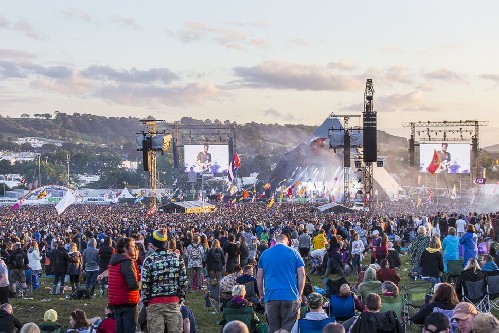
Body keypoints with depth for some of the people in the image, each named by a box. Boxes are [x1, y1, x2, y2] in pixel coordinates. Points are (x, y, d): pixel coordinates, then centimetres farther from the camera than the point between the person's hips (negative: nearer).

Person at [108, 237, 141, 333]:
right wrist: (140, 283, -4)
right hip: (128, 302, -9)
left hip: (115, 301, 9)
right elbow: (133, 285, -26)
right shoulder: (127, 262, -18)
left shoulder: (113, 261, 11)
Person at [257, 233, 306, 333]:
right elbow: (301, 274, 1)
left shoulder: (265, 254, 11)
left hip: (271, 295, 2)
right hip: (290, 295, -2)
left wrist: (261, 295, 18)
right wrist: (300, 294, 7)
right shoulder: (293, 253, 5)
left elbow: (259, 277, 11)